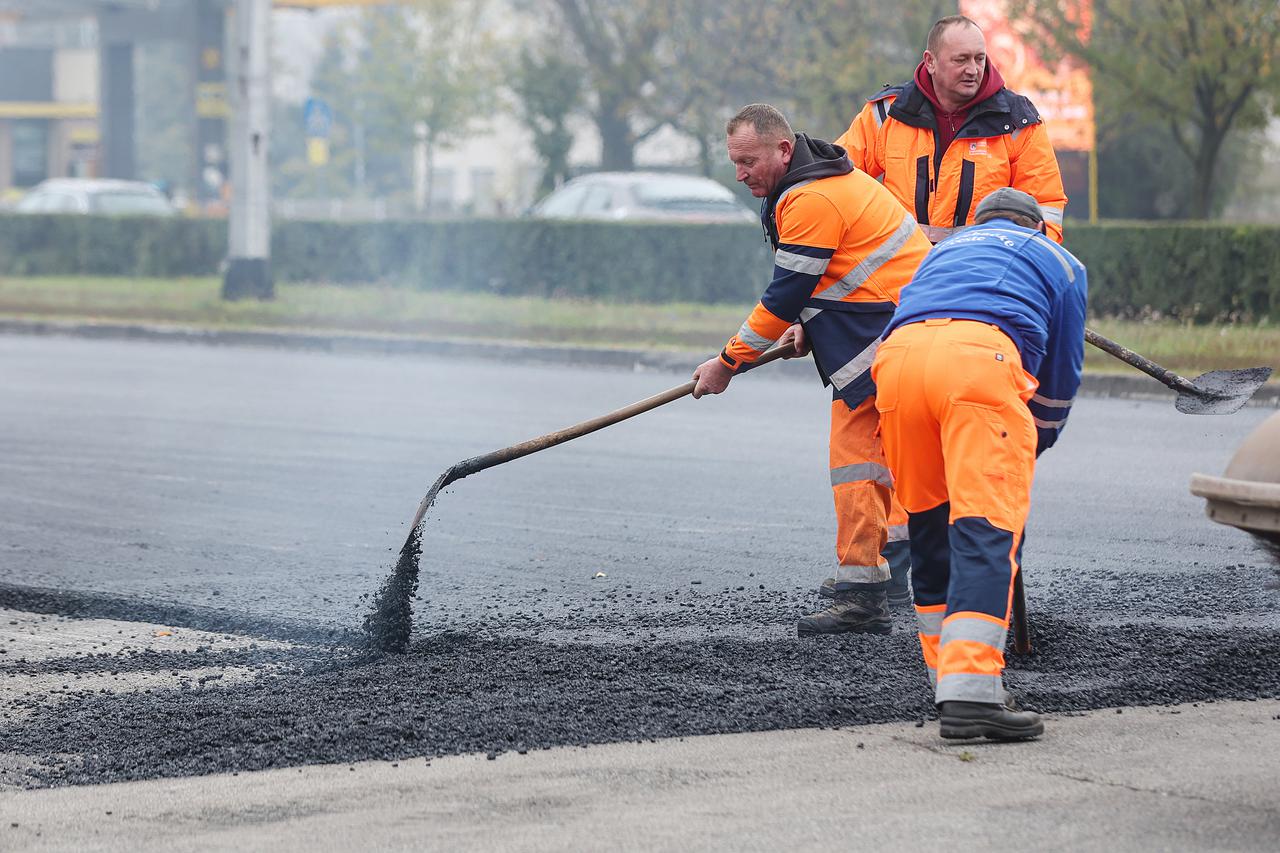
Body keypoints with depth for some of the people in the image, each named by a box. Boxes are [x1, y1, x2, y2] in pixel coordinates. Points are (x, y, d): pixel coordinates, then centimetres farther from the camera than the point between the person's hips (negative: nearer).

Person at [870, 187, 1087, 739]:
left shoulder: (944, 249, 43)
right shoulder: (1058, 261, 33)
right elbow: (1061, 375, 35)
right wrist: (1037, 443, 53)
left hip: (897, 358, 4)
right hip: (981, 355, -4)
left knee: (929, 526, 17)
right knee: (986, 528, -10)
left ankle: (948, 677, 22)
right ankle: (969, 693, -23)